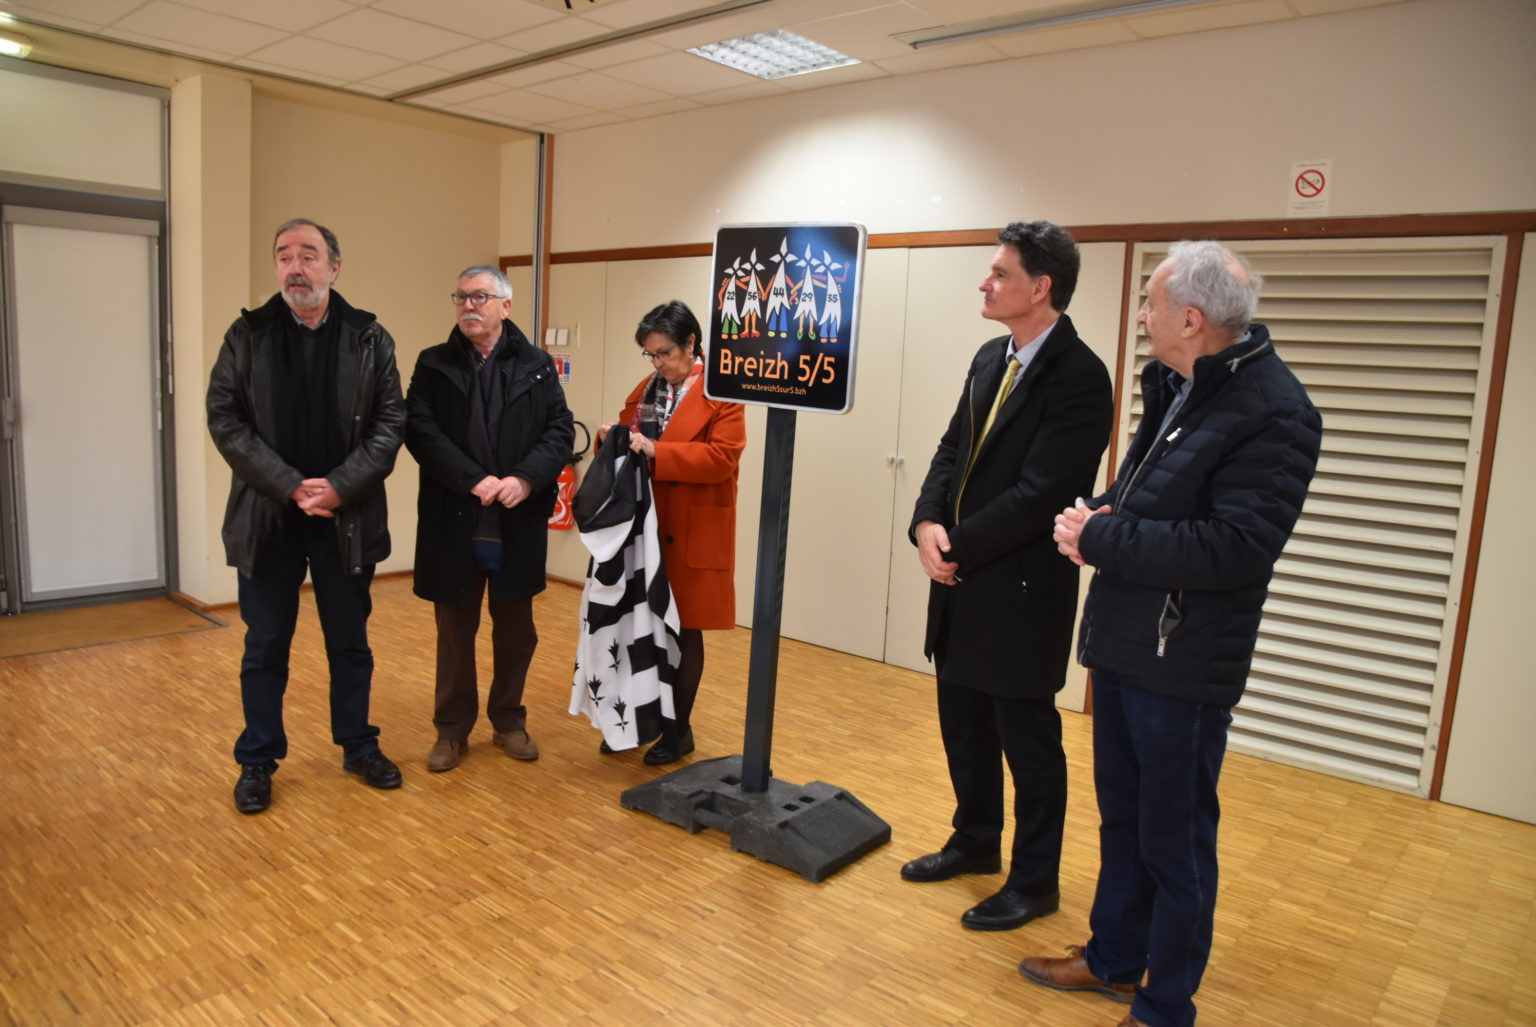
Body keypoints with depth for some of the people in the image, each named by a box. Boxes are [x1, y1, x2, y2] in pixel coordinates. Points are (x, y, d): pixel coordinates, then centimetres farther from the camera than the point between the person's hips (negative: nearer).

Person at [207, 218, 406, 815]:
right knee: (265, 647, 11)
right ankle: (257, 762, 25)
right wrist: (290, 486, -14)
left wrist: (341, 486, -15)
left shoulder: (369, 338, 1)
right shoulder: (247, 335, 1)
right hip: (267, 518, 0)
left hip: (348, 517, 0)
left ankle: (358, 747, 29)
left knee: (350, 643, 13)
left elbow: (389, 422, -3)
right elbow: (225, 420, -4)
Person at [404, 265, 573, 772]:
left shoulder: (537, 366, 4)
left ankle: (509, 721, 31)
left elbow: (561, 430, -3)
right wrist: (474, 480, -20)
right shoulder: (433, 365, 3)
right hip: (453, 523, 0)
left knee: (516, 630, 12)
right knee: (454, 631, 11)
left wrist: (525, 479, -19)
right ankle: (452, 729, 26)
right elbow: (420, 431, -8)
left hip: (518, 525, 1)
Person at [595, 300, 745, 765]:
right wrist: (613, 439, -7)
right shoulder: (646, 388, 12)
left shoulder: (721, 392, -10)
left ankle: (678, 728, 20)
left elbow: (722, 457, -19)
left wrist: (656, 452, -24)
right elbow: (632, 445, 16)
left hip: (693, 534, -6)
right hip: (643, 527, 6)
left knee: (684, 630, 6)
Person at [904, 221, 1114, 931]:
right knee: (963, 725, 20)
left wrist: (958, 546, -15)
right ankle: (975, 843, 41)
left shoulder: (1079, 378, -17)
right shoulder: (991, 358, 10)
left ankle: (1035, 882, 26)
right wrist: (928, 523, -7)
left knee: (1028, 740, 7)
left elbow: (1037, 494, -22)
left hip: (1021, 590, -8)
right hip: (962, 580, 8)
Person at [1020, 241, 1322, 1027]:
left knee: (1175, 843, 8)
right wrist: (1098, 515, -3)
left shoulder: (1272, 412, -19)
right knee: (1120, 819, 22)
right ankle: (1114, 959, 42)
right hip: (1122, 642, 9)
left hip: (1183, 666, -8)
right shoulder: (1173, 387, 9)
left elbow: (1234, 548, -26)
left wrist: (1100, 539, -20)